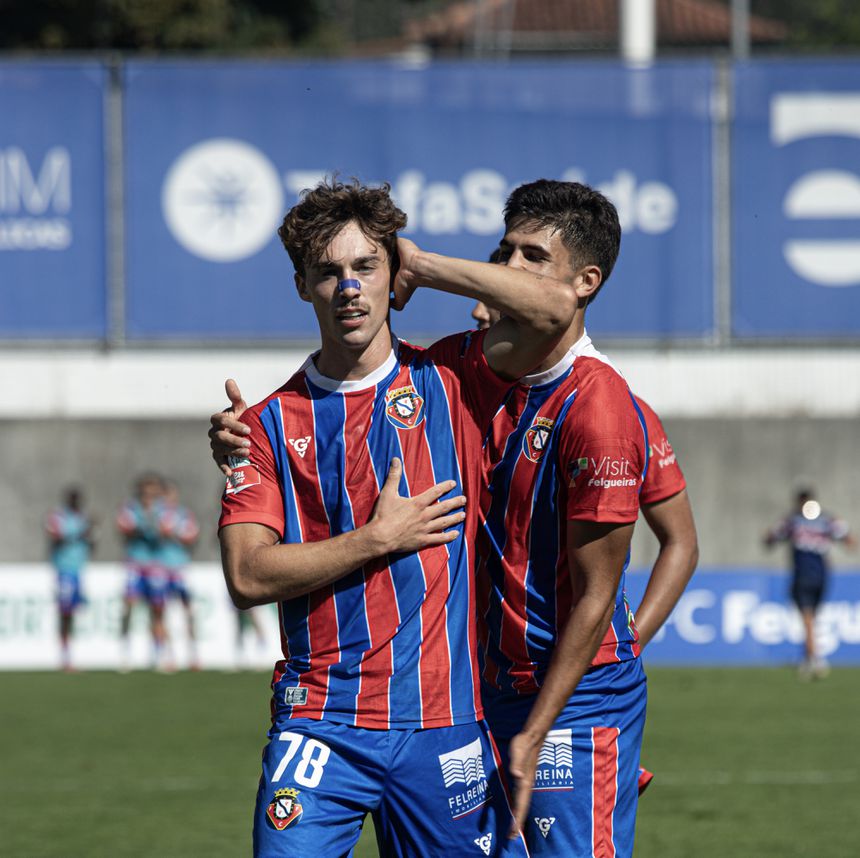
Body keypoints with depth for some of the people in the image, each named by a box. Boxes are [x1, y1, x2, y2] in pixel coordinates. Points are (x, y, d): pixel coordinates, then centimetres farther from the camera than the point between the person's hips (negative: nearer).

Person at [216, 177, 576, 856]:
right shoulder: (271, 425, 5)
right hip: (320, 719, -1)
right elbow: (248, 577, -4)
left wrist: (424, 267, -2)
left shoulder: (446, 380, 5)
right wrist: (380, 537, -9)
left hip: (443, 722, 1)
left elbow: (556, 309, -12)